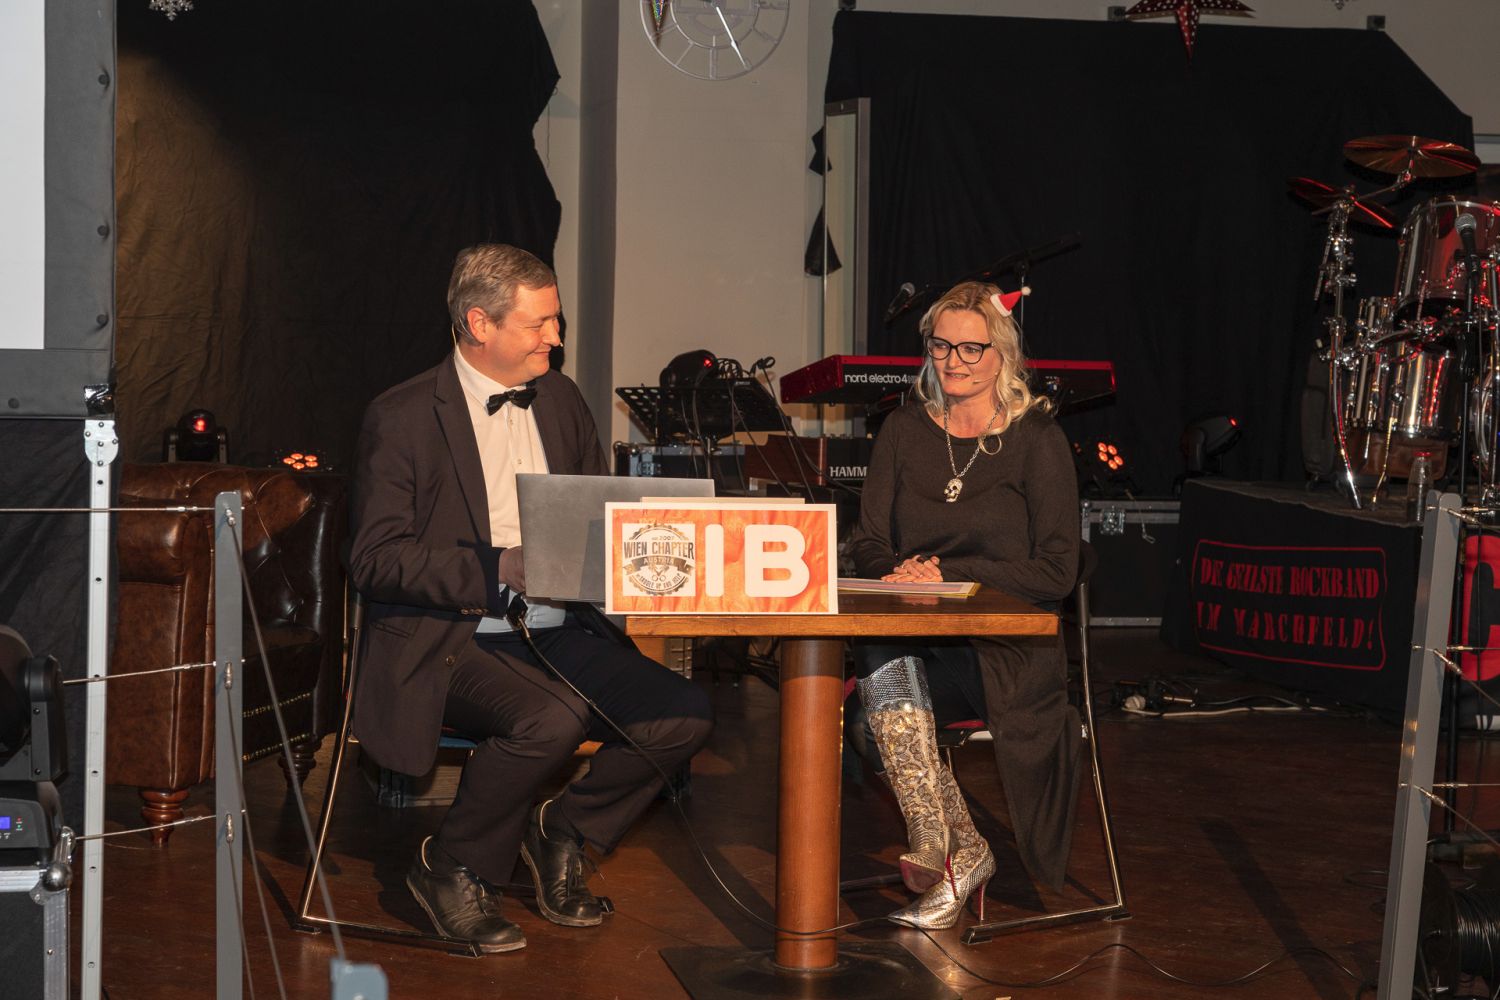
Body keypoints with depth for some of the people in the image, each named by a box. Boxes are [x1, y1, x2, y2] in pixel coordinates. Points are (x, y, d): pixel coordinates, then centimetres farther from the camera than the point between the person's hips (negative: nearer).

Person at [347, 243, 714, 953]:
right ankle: (450, 869, -9)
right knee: (552, 716, -35)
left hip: (559, 633, 6)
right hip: (448, 638, -6)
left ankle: (562, 833, 10)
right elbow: (375, 559, -12)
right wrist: (499, 569, -22)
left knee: (683, 713, -15)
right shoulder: (402, 416, -6)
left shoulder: (560, 399, 14)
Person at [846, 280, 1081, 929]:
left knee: (888, 666, -34)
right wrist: (895, 575, -12)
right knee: (884, 668, -34)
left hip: (1005, 647, -4)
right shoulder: (904, 431, 13)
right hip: (909, 639, 4)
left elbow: (1056, 571, -6)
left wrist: (949, 576, -15)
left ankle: (936, 851, -24)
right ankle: (961, 852, -28)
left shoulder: (1037, 440, 0)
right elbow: (867, 545, 13)